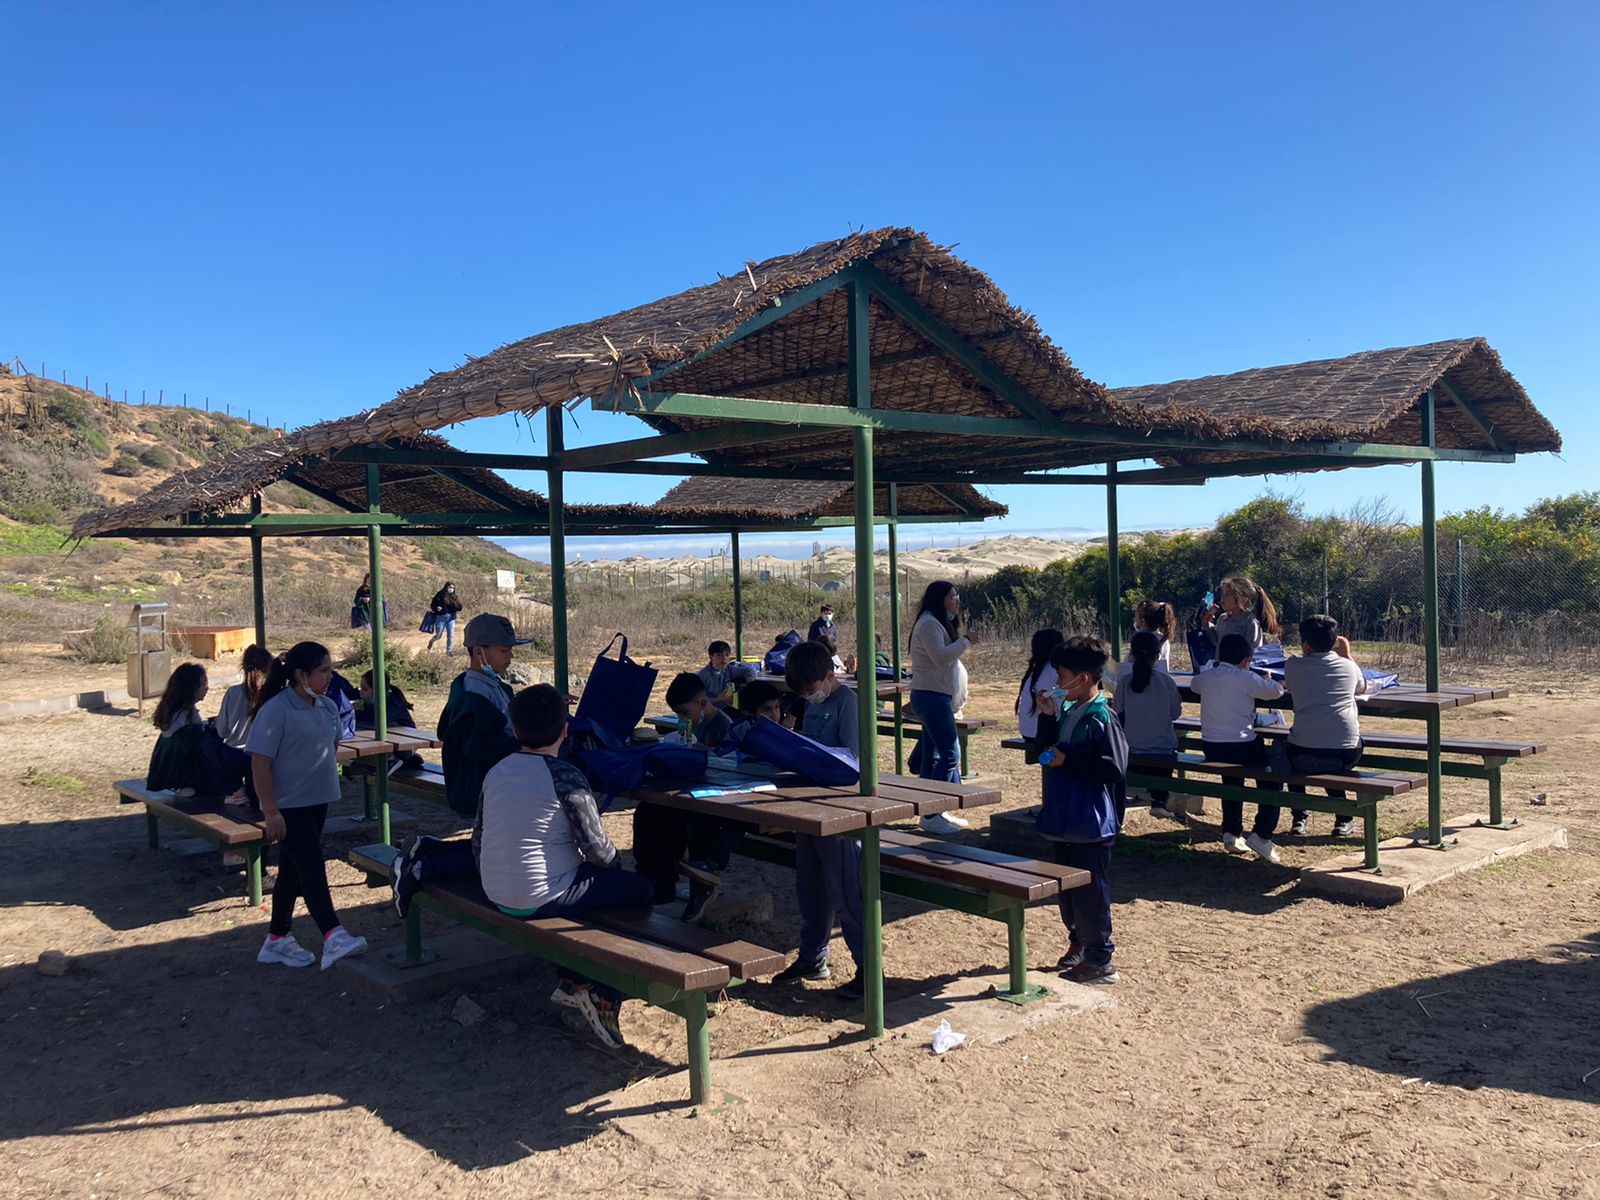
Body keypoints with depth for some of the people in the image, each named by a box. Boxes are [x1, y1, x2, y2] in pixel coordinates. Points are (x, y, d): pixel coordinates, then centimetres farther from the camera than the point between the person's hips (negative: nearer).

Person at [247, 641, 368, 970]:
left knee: (293, 869, 15)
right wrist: (270, 811, -20)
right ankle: (333, 936, -18)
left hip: (317, 801, 8)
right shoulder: (276, 710, -17)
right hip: (288, 805, -8)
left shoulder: (327, 707, 6)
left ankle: (277, 940, 25)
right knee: (312, 867, -14)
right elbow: (260, 762, -18)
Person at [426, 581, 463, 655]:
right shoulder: (440, 595, -6)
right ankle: (431, 641, 43)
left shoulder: (454, 596, 5)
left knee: (451, 635, -4)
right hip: (440, 617, -3)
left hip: (451, 618, 3)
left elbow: (460, 608, 4)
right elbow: (432, 605, -5)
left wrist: (456, 604, -17)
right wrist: (436, 608, -25)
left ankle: (449, 651, 5)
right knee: (438, 635, 10)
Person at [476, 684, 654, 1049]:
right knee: (638, 891, 8)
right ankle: (605, 998, 7)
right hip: (542, 898, -8)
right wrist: (614, 861, 7)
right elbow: (597, 849, -16)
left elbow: (478, 841, 10)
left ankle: (571, 982, 33)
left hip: (495, 894, 8)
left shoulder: (496, 771, 4)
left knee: (586, 878, 33)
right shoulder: (565, 776, -17)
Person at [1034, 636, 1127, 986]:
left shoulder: (1101, 719, -18)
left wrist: (1068, 761, -22)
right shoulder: (1069, 711, 9)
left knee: (1089, 891, 0)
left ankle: (1099, 960, 12)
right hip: (1065, 819, 9)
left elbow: (1114, 769, -22)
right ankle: (1078, 943, 36)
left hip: (1091, 823, -9)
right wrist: (1050, 716, 8)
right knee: (1066, 886, 19)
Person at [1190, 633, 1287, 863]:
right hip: (1241, 746, -5)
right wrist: (1279, 683, 21)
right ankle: (1261, 834, 6)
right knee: (1270, 779, 17)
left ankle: (1231, 833, 28)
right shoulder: (1246, 679, -8)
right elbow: (1275, 691, -2)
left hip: (1210, 749, 6)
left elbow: (1194, 684, 30)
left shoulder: (1205, 678, 8)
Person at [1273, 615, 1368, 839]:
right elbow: (1362, 688, 29)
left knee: (1281, 745, 32)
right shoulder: (1348, 666, 6)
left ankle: (1299, 818, 28)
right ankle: (1344, 819, 34)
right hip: (1345, 754, 2)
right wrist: (1347, 654, 38)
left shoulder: (1293, 665, 0)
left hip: (1305, 753, -2)